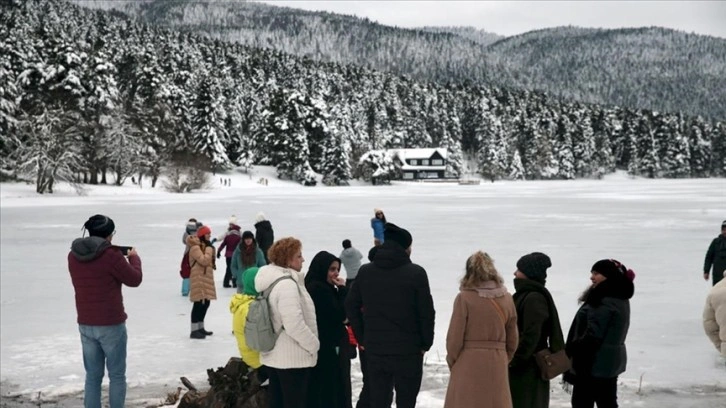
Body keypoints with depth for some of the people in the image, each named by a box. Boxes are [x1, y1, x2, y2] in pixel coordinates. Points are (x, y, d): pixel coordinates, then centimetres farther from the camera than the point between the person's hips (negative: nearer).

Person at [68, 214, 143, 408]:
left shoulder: (74, 255, 2)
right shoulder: (111, 255, -18)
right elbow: (134, 280, -7)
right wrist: (134, 258, 10)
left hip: (85, 325, 5)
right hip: (112, 325, -5)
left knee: (92, 376, 14)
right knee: (117, 376, 7)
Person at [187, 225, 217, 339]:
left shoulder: (205, 246, 19)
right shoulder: (195, 247, -13)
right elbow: (204, 261, -23)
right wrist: (209, 250, -16)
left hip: (206, 278, 10)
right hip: (199, 279, -10)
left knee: (206, 303, 13)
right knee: (198, 304, -10)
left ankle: (200, 328, 24)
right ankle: (194, 330, -7)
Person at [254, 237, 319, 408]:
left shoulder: (271, 281, 10)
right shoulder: (287, 284, -21)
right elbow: (295, 326, -26)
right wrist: (314, 345, -12)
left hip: (274, 356, 10)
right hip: (292, 359, -10)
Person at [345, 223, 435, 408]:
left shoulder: (365, 271, 3)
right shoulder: (416, 273, -10)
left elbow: (351, 306, 6)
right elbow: (426, 312, -10)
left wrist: (362, 339, 12)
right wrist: (426, 343, 2)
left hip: (374, 350, 4)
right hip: (408, 351, -3)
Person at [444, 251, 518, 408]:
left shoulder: (464, 298, -10)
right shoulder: (506, 299, 3)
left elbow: (455, 338, -7)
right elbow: (512, 341, 9)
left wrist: (452, 361, 8)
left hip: (468, 365, -4)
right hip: (497, 366, 4)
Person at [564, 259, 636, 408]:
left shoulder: (603, 302, -21)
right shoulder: (620, 298, 11)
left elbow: (592, 336, -25)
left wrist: (570, 350, -15)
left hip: (594, 363, -10)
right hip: (611, 360, 10)